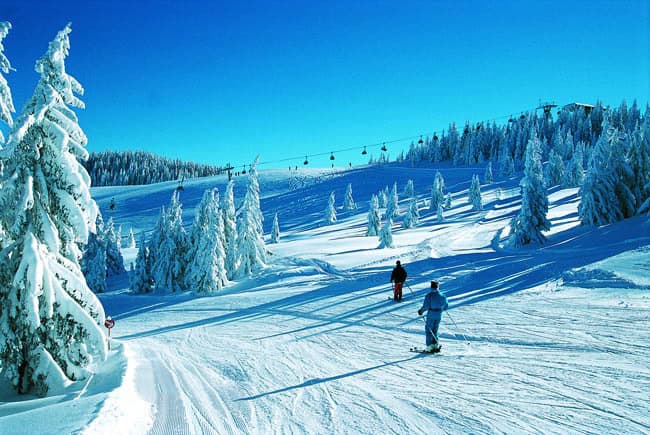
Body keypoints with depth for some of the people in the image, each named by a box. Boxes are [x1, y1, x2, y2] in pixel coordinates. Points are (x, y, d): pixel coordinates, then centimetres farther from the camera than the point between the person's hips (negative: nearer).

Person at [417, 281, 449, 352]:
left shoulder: (429, 295, -11)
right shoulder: (442, 296, 4)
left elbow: (426, 306, -16)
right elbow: (446, 307, 9)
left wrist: (421, 311, 0)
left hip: (431, 315, -5)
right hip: (439, 315, 5)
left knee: (428, 330, 4)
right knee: (435, 330, 17)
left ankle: (430, 346, -2)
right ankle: (436, 345, 10)